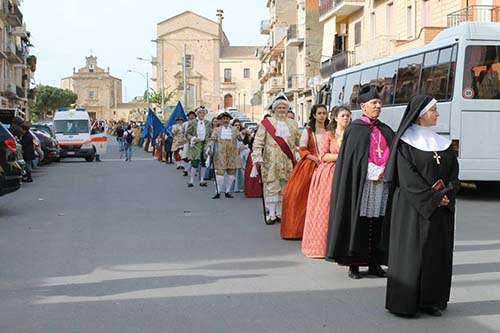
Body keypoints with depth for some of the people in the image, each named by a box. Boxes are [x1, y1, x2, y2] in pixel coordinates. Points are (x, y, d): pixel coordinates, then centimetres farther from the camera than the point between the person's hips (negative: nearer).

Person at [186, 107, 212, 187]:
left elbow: (211, 134, 12)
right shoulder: (192, 122, 2)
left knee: (204, 163, 6)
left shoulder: (208, 123, 9)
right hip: (196, 145, -3)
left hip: (205, 145, 3)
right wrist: (193, 139, -12)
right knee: (194, 163, -7)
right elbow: (187, 134, 3)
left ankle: (202, 180, 15)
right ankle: (191, 181, 1)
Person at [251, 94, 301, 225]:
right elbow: (258, 141, -4)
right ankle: (271, 214, 2)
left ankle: (280, 213, 14)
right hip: (271, 162, -3)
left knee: (284, 188, 6)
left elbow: (299, 141, 15)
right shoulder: (266, 123, 1)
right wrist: (257, 157, -12)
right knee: (272, 187, -3)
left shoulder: (292, 124, 13)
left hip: (287, 163, 3)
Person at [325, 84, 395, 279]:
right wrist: (374, 172, -12)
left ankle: (375, 263, 11)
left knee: (378, 224, 4)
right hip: (360, 183, -4)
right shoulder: (355, 129, 1)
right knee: (358, 223, -4)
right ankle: (353, 265, 4)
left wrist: (385, 171, -8)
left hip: (382, 184, 5)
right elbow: (351, 159, -6)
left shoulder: (386, 130, 17)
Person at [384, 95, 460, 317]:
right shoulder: (406, 142, -5)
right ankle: (405, 302, 4)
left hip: (441, 209, 6)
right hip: (413, 207, -6)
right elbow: (407, 176, -13)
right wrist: (433, 198, -16)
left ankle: (432, 300, 15)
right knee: (411, 251, -4)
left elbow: (454, 171, 9)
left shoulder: (442, 142, 13)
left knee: (438, 251, 7)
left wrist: (446, 193, -10)